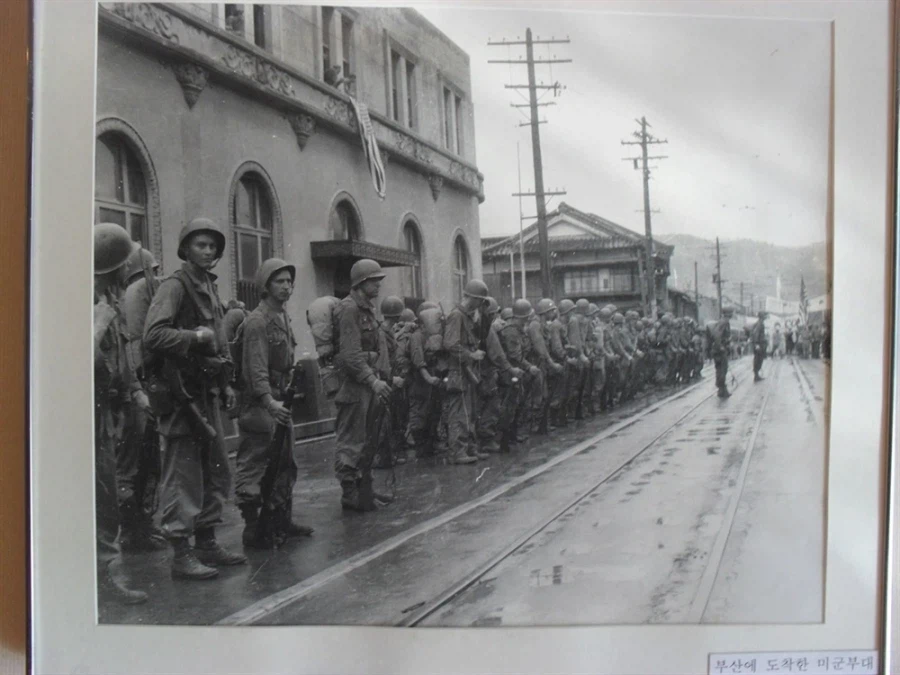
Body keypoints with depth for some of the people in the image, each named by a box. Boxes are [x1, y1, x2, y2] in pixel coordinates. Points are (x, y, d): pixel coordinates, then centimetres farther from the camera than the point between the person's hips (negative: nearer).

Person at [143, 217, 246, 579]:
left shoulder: (209, 287, 18)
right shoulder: (175, 285, -10)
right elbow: (153, 335, -23)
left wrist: (226, 383, 17)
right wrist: (196, 337, -19)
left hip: (208, 391, 9)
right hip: (182, 391, -9)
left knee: (217, 471, 13)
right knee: (183, 475, -4)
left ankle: (206, 542, 24)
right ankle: (181, 554, 2)